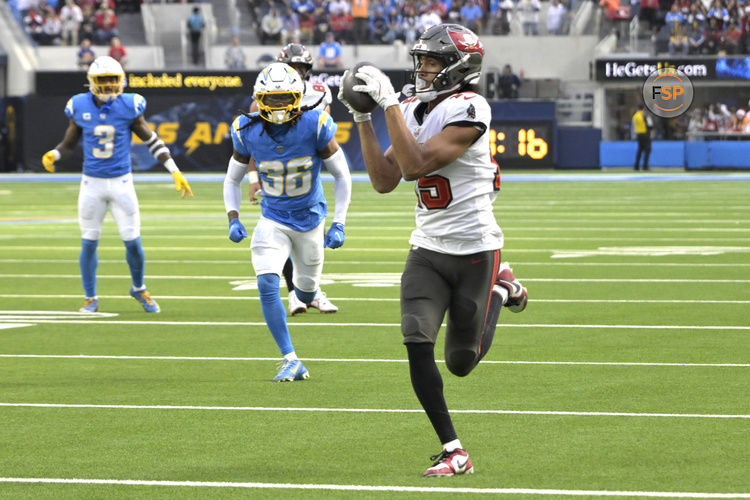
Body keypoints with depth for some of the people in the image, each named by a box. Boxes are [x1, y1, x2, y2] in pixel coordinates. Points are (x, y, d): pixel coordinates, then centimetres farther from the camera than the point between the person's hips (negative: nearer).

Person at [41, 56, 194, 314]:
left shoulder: (128, 106, -7)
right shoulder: (80, 107, -4)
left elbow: (152, 140, 1)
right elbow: (68, 143, 8)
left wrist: (175, 172, -2)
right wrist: (52, 155, -13)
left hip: (121, 182, -1)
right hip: (92, 184, 1)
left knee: (133, 241, 0)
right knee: (89, 242, 4)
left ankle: (139, 289, 25)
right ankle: (90, 297, 20)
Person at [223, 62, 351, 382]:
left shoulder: (315, 127, -20)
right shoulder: (248, 133, -13)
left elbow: (342, 176, -7)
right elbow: (233, 179, 4)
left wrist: (338, 224, -11)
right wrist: (233, 220, -9)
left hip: (310, 219, 0)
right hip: (273, 220, 0)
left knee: (306, 289, 15)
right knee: (267, 285, -21)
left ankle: (307, 295, 57)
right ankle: (291, 361, -15)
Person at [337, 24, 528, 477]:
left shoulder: (468, 109, -17)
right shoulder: (413, 111, 7)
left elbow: (417, 163, -24)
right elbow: (385, 181, 5)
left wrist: (390, 103, -24)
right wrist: (363, 119, 0)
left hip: (474, 250, -6)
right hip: (428, 249, 6)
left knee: (462, 362, 7)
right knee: (417, 345, -15)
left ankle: (501, 289, 35)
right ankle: (454, 452, -7)